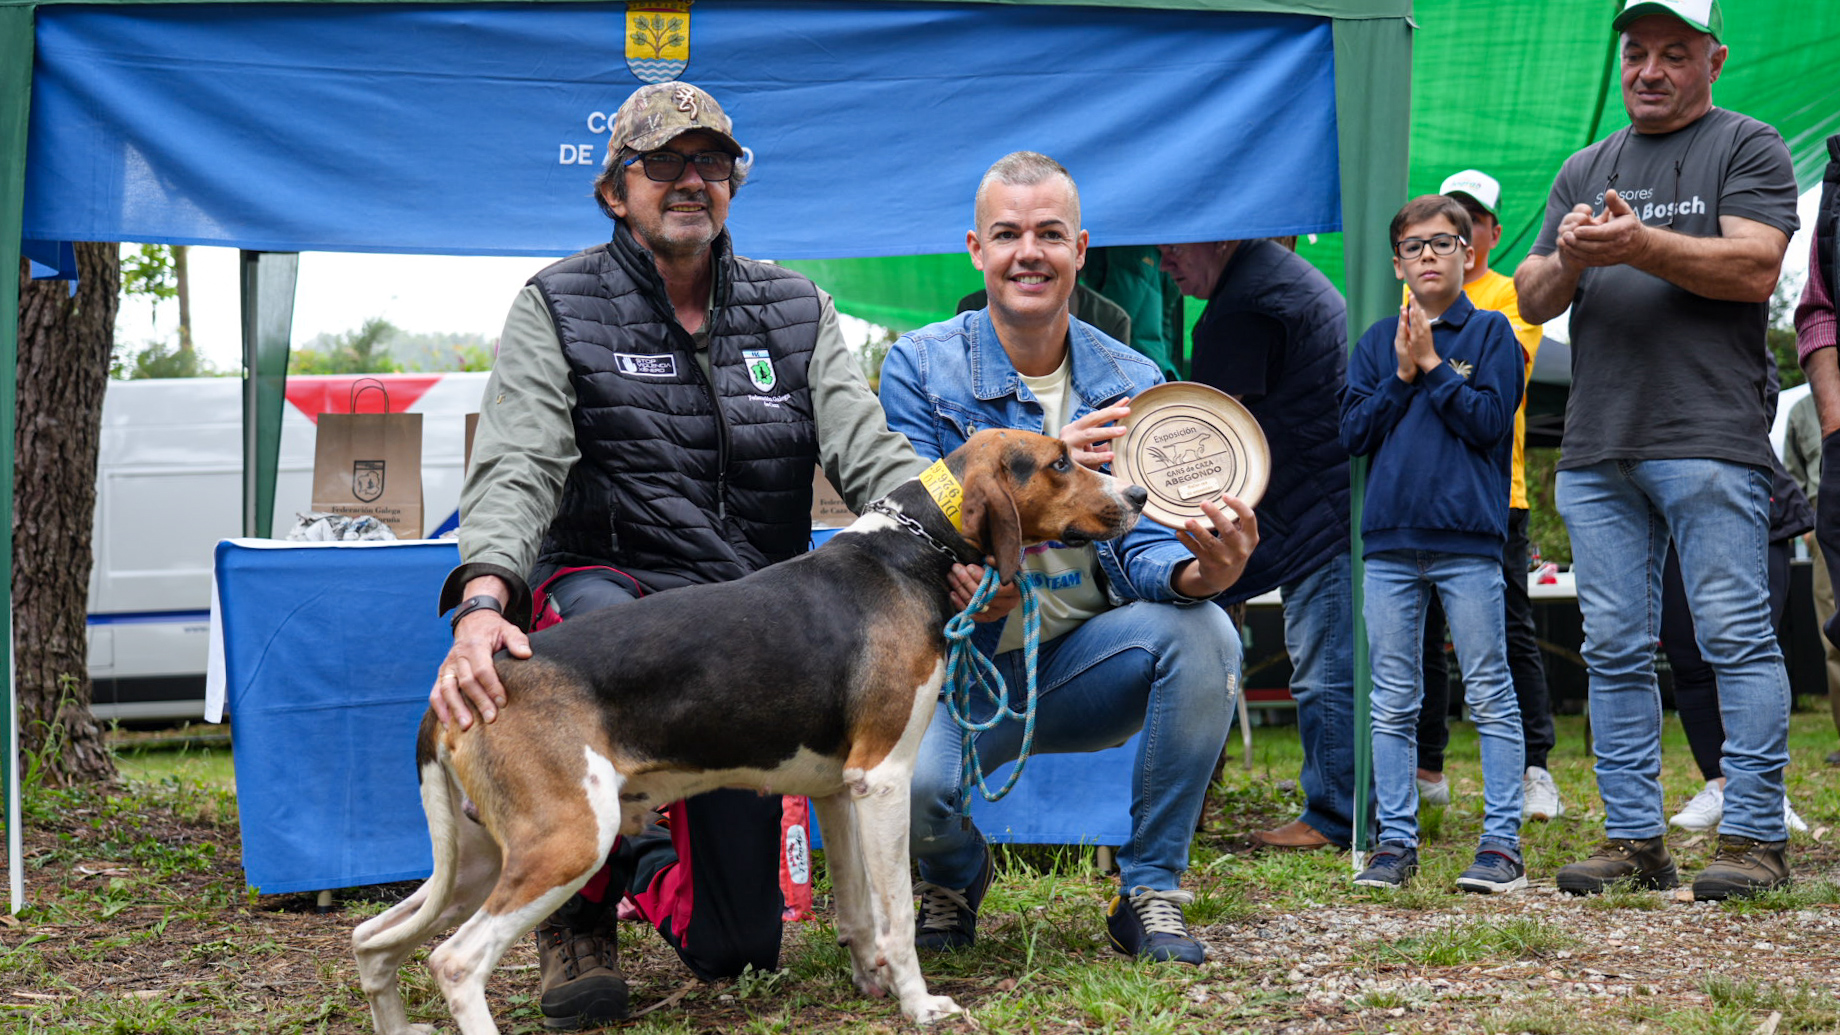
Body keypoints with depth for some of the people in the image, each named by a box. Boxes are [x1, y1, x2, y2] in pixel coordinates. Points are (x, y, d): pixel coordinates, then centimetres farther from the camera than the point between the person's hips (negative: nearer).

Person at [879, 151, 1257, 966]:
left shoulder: (1130, 384, 3)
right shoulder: (919, 367, -5)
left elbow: (1139, 540, -7)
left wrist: (1195, 571, -32)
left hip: (1084, 666, 3)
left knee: (1200, 631, -28)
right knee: (911, 780, -33)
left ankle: (1149, 891, -8)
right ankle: (955, 877, 10)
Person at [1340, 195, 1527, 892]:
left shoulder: (1491, 333, 4)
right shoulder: (1377, 343, 14)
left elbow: (1491, 423, -7)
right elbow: (1353, 432, 6)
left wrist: (1433, 364, -8)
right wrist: (1403, 374, -4)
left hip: (1468, 539, -3)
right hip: (1390, 542, 3)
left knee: (1490, 697, -2)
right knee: (1393, 702, 5)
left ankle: (1501, 843, 1)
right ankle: (1396, 843, 11)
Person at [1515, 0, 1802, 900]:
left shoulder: (1747, 149, 7)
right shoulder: (1585, 170, 22)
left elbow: (1754, 268, -8)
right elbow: (1531, 301, 17)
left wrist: (1639, 246, -18)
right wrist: (1568, 259, -6)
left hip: (1707, 438, -5)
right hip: (1597, 446, 5)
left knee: (1735, 635, -8)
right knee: (1613, 647, 4)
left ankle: (1755, 838, -4)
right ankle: (1634, 839, 9)